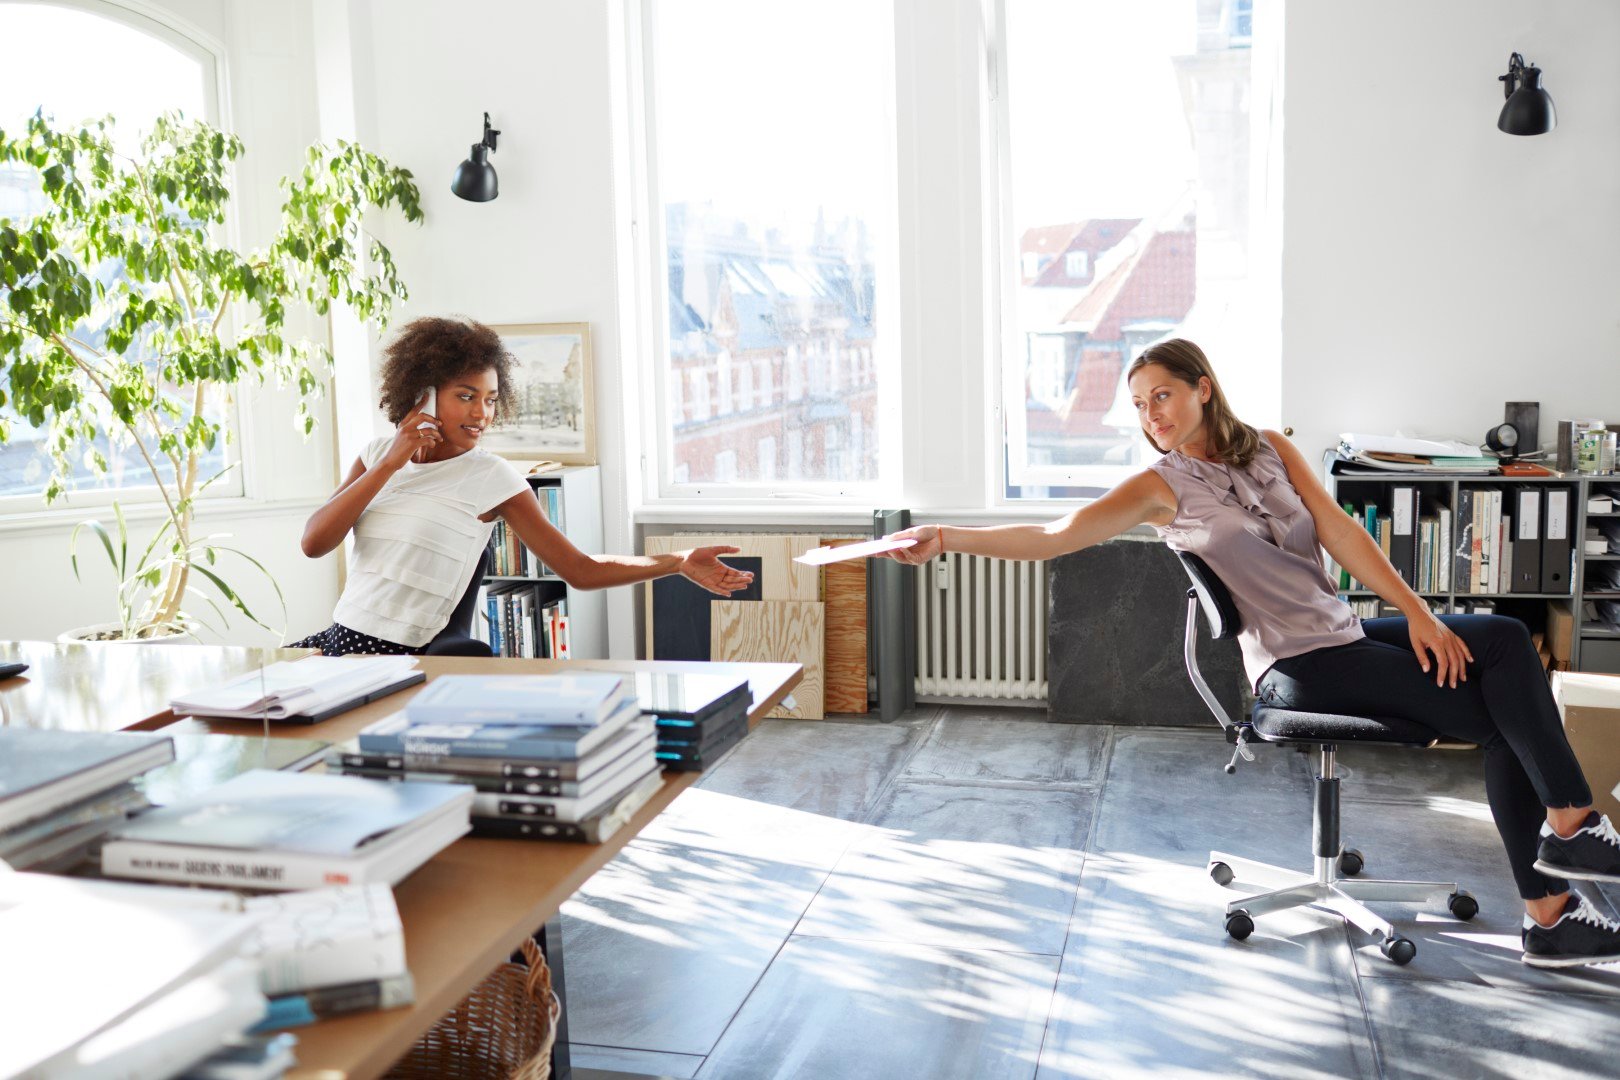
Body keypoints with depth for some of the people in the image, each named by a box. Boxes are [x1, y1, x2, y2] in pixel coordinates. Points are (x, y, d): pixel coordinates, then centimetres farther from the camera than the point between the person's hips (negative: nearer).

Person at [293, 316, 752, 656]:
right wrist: (391, 465, -10)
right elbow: (314, 543, -4)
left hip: (395, 659, -5)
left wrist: (678, 562, -18)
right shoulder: (379, 453, 7)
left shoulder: (491, 478, -5)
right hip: (337, 640, 5)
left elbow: (581, 569, -7)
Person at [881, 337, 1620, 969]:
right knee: (1499, 717, -14)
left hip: (1347, 634, 5)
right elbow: (1054, 536, -17)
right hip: (1295, 666, -5)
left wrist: (1418, 613, -7)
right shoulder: (1162, 487, -5)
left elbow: (1341, 534, 3)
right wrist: (947, 539, -30)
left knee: (1505, 640, -15)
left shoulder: (1271, 450, 10)